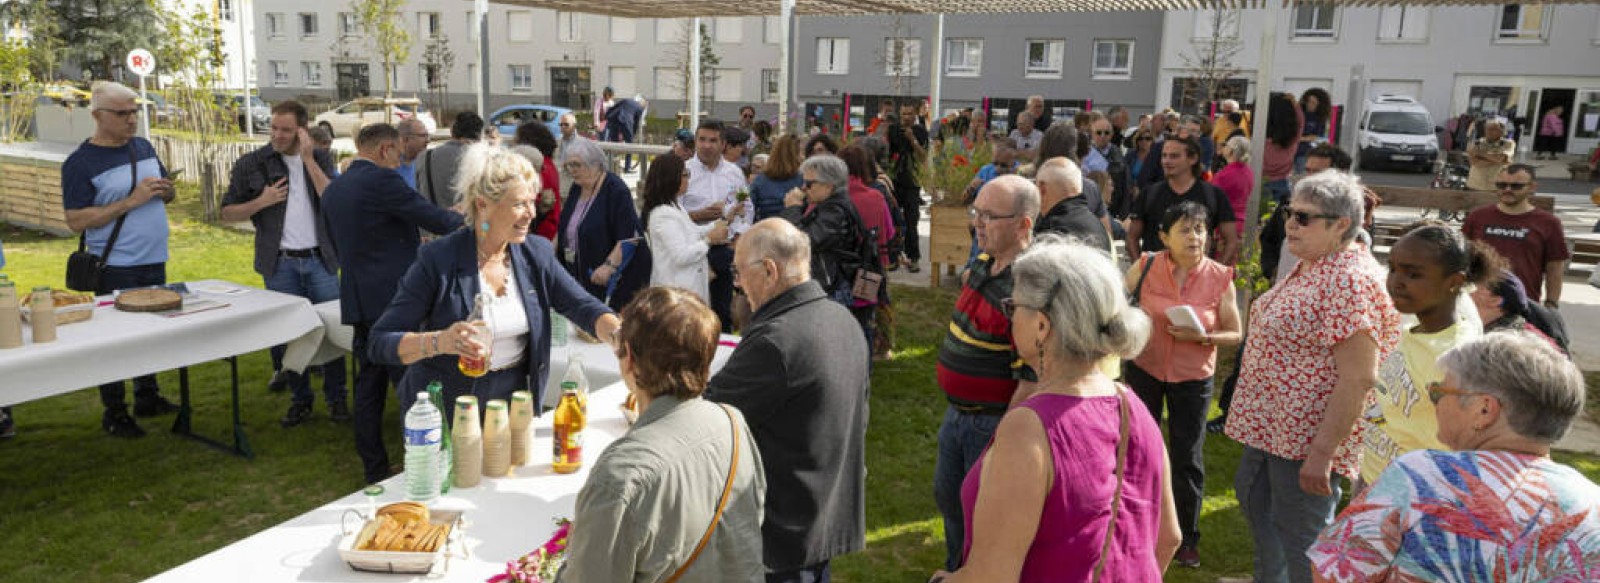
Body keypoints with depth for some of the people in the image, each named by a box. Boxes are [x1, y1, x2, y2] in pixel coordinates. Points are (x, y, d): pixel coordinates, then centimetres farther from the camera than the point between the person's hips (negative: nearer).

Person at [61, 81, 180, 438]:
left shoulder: (144, 147, 8)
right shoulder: (80, 163, -11)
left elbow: (170, 194, 17)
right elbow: (76, 221, -16)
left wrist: (164, 189, -7)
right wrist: (132, 201, -22)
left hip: (154, 261, 6)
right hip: (115, 268, -6)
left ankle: (147, 396, 31)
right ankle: (114, 413, 13)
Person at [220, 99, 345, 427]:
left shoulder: (320, 160, 7)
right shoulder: (251, 164, 3)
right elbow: (228, 213, 6)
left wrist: (309, 161, -12)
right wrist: (261, 201, -10)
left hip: (320, 260, 0)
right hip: (280, 263, 0)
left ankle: (336, 397, 12)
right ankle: (300, 399, 18)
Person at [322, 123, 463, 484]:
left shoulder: (333, 189, 14)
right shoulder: (382, 181, -14)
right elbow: (437, 220, -13)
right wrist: (464, 220, 9)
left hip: (358, 302, 9)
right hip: (394, 301, -9)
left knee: (369, 386, 13)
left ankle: (374, 471, 20)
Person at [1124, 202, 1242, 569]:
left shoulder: (1220, 278, -11)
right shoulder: (1146, 268, -11)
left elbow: (1234, 334, -5)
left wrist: (1203, 337, -22)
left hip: (1193, 377, -1)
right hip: (1144, 369, 1)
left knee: (1188, 459, 6)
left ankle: (1186, 537, 26)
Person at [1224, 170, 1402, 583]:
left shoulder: (1352, 281, -22)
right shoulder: (1309, 268, 9)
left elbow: (1359, 380, -26)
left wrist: (1322, 452, -26)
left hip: (1307, 439, -10)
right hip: (1269, 426, 10)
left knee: (1299, 545, 4)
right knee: (1255, 503, 24)